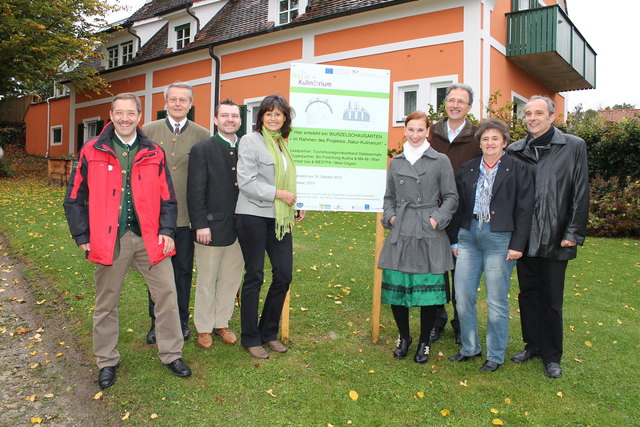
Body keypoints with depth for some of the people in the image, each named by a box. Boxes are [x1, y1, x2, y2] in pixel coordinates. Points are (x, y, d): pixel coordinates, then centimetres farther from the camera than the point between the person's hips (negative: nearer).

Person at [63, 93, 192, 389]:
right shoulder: (92, 152, 2)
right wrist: (83, 236, 1)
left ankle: (171, 354, 20)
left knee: (166, 294, 3)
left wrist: (167, 230, -5)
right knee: (106, 303, 11)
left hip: (149, 238, 1)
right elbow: (75, 198, 5)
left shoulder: (153, 153, 5)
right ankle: (107, 361, 29)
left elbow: (166, 196, 7)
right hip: (109, 240, -1)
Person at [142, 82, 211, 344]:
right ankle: (157, 322, 25)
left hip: (186, 214, -1)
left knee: (183, 270, 9)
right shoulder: (149, 131, 5)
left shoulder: (202, 135, 1)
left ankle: (181, 320, 25)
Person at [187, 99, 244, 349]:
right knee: (206, 281, 9)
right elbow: (195, 191, -8)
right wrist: (200, 224, -13)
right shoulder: (202, 149, -5)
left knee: (231, 279, 14)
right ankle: (204, 328, 25)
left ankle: (221, 323, 31)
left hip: (238, 227, 4)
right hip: (211, 226, -4)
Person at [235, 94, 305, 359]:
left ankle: (269, 332, 23)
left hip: (279, 218, 7)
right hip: (253, 216, -6)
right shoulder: (250, 141, -5)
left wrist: (295, 206, 11)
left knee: (284, 275, 5)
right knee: (254, 276, 2)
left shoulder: (282, 144, 15)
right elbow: (246, 182, -14)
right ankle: (250, 338, 17)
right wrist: (278, 193, -16)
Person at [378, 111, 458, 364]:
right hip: (400, 233, 3)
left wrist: (438, 218, -10)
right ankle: (404, 337, 26)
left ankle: (424, 343, 21)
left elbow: (451, 197, 3)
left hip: (429, 236, -3)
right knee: (395, 286, 3)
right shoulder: (396, 162, 13)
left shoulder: (440, 161, 2)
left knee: (429, 289, 0)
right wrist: (389, 216, 3)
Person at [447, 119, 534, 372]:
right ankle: (470, 348, 23)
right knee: (462, 296, 5)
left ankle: (495, 355, 19)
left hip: (500, 238, -4)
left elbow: (525, 209, -3)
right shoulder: (467, 169, 12)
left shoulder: (517, 169, 1)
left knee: (496, 301, 3)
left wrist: (517, 245, -9)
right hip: (469, 236, 4)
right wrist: (454, 239, 10)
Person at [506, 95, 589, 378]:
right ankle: (532, 345, 31)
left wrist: (574, 233, -7)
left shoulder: (573, 147, -1)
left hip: (555, 239, -3)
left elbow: (581, 193, -3)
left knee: (551, 300, 7)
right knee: (528, 294, 14)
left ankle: (552, 357, 22)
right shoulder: (515, 151, 5)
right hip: (524, 238, 3)